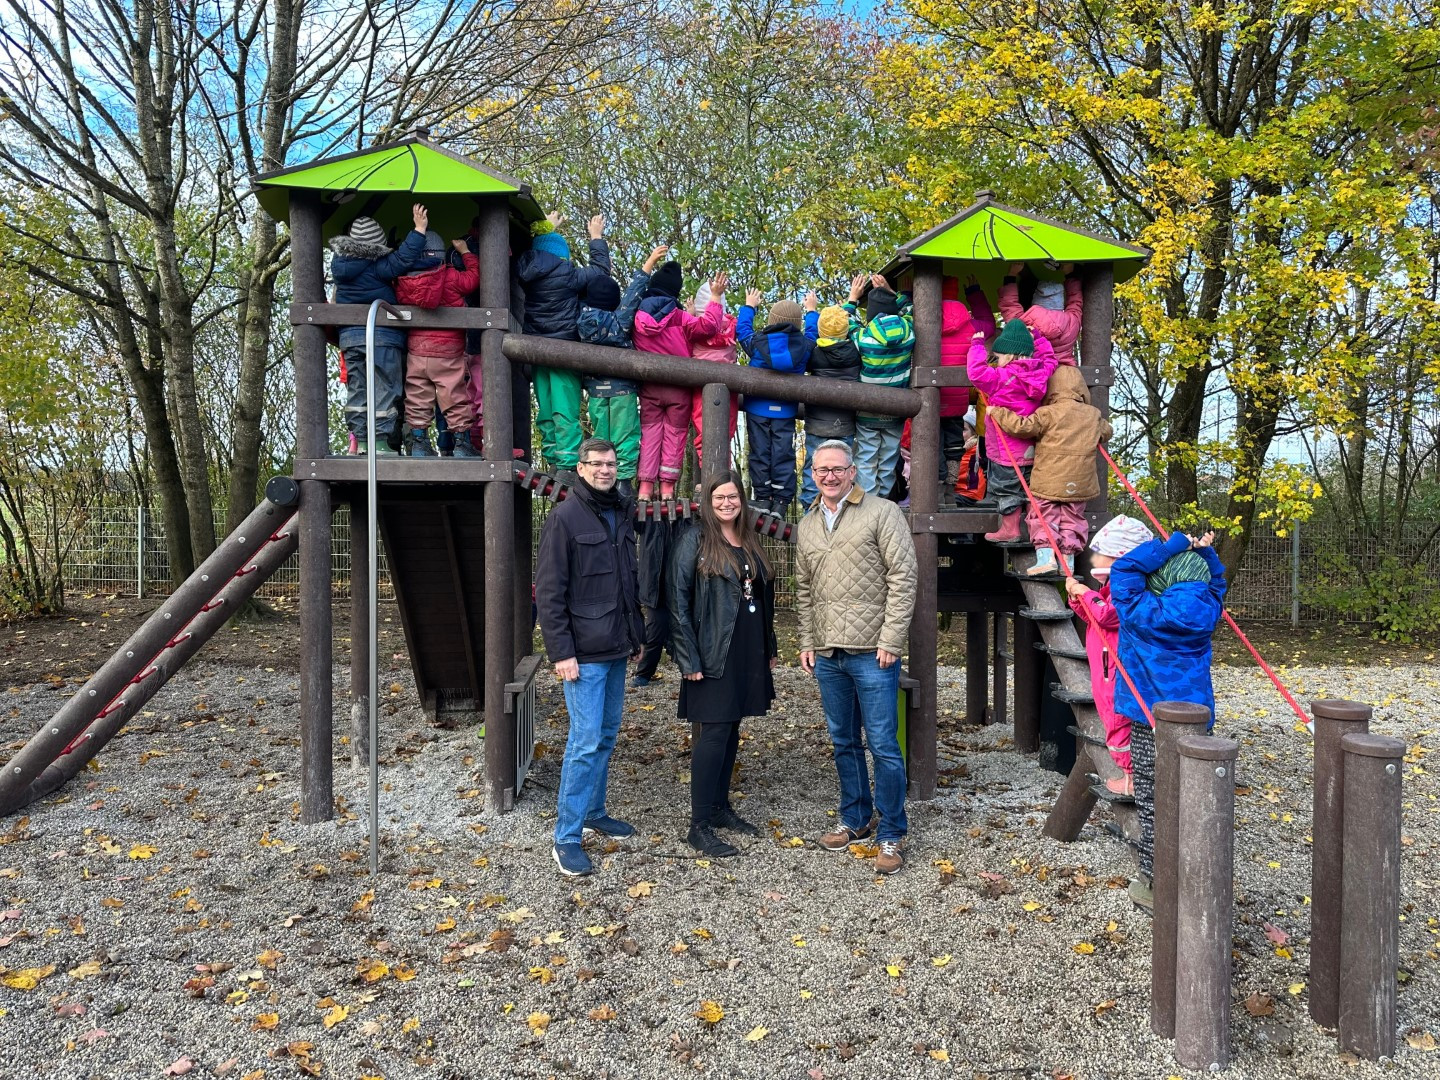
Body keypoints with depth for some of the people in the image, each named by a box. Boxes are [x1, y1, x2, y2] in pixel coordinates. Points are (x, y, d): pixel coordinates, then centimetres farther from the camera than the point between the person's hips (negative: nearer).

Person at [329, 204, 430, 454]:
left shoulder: (339, 263, 7)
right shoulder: (378, 267, -12)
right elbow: (403, 259, -22)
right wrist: (419, 230, -18)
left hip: (349, 336, 6)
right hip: (383, 336, -5)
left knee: (356, 389, 10)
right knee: (384, 389, 0)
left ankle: (360, 439, 10)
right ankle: (380, 441, -3)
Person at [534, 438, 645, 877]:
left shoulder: (623, 516, 11)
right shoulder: (565, 518, -10)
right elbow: (548, 592, -13)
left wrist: (635, 636, 16)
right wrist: (561, 652, -17)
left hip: (616, 649, 7)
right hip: (583, 653, -7)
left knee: (607, 735, 15)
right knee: (586, 741, -6)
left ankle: (594, 811, 30)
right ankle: (567, 838, 4)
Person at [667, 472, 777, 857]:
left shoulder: (750, 543, 13)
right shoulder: (695, 542, -8)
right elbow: (678, 601, -12)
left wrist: (770, 648, 16)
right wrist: (688, 659, -16)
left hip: (749, 653, 7)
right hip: (714, 654, -7)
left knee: (731, 728, 14)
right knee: (715, 732, -6)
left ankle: (720, 806, 27)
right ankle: (699, 826, 2)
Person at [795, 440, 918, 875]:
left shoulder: (882, 513, -4)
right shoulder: (806, 525, 14)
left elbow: (903, 578, -9)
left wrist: (891, 640, -13)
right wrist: (807, 642, 13)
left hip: (871, 651, -6)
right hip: (827, 654, 6)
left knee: (883, 745, -1)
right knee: (843, 742, 16)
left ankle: (891, 834, 12)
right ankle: (855, 818, 31)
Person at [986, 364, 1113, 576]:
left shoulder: (1048, 414, -11)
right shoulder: (1093, 415, 7)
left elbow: (1022, 427, -17)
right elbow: (1106, 431, 25)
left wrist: (997, 413, -8)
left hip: (1049, 482, -4)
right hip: (1080, 483, 4)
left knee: (1043, 518, 4)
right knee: (1072, 519, 14)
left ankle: (1045, 557, -9)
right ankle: (1068, 561, 14)